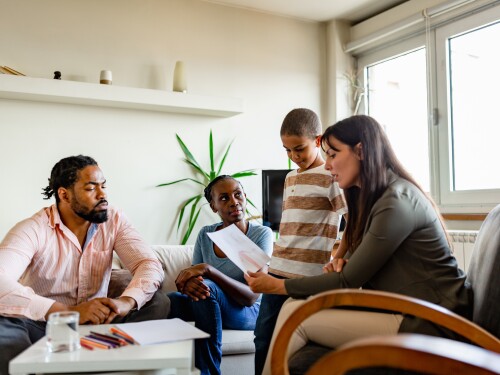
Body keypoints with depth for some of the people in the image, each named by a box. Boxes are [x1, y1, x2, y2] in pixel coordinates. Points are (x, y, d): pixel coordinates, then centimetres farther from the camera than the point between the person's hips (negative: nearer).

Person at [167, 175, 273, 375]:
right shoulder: (205, 234, 3)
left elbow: (251, 297, -20)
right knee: (171, 300, -28)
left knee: (208, 287, -34)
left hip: (247, 313, -3)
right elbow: (193, 276, -1)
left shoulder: (262, 234, -11)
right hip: (208, 307, 3)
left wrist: (208, 270, -33)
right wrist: (189, 281, -28)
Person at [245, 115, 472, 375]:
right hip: (402, 310, 9)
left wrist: (277, 285, -8)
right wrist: (345, 264, -6)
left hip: (426, 324, -9)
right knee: (297, 305, -5)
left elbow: (348, 281, -15)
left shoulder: (396, 201, -17)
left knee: (295, 314, -14)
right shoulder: (374, 197, 13)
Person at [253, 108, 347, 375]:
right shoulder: (290, 178, 16)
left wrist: (337, 259, -19)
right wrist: (278, 259, 16)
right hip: (279, 270, 7)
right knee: (263, 336, 11)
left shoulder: (330, 177, -6)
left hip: (309, 275, -7)